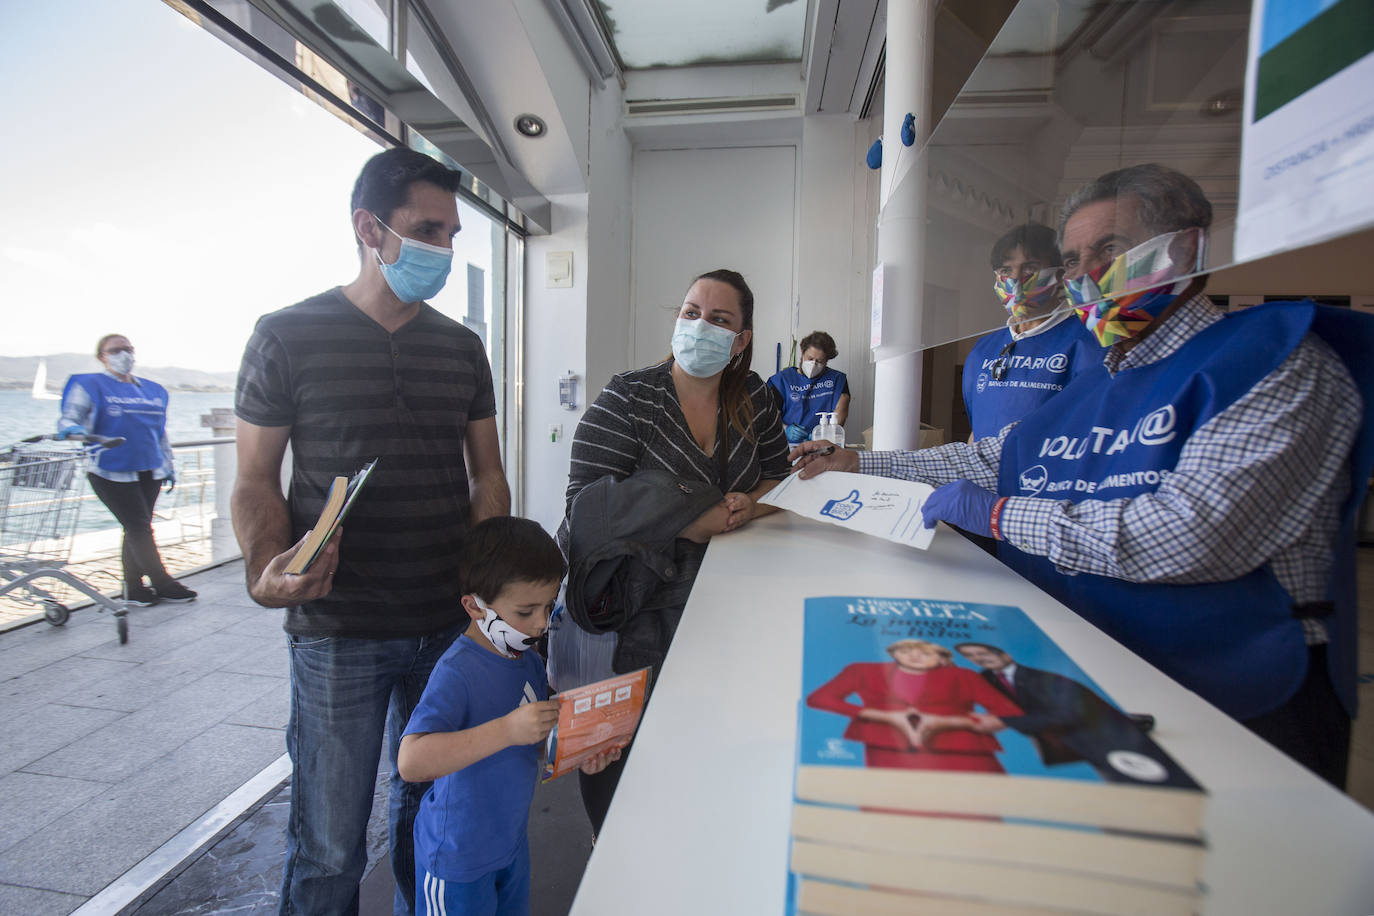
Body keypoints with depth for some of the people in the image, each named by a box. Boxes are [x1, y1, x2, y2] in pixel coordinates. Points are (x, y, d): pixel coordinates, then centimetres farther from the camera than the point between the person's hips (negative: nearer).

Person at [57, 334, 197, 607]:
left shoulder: (153, 390, 18)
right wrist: (71, 428, -30)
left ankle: (134, 588, 15)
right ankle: (163, 584, -1)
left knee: (138, 529, 7)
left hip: (150, 471, 5)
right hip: (112, 471, -5)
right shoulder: (90, 385, 3)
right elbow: (68, 419, -6)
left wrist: (169, 465, 19)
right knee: (138, 527, -7)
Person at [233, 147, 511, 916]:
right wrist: (268, 562, -21)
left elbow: (487, 476, 8)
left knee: (430, 808, 20)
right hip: (339, 630, -3)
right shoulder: (287, 338, -3)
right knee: (330, 846, 9)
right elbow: (257, 479, -1)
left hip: (451, 623, 4)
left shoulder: (462, 348, 7)